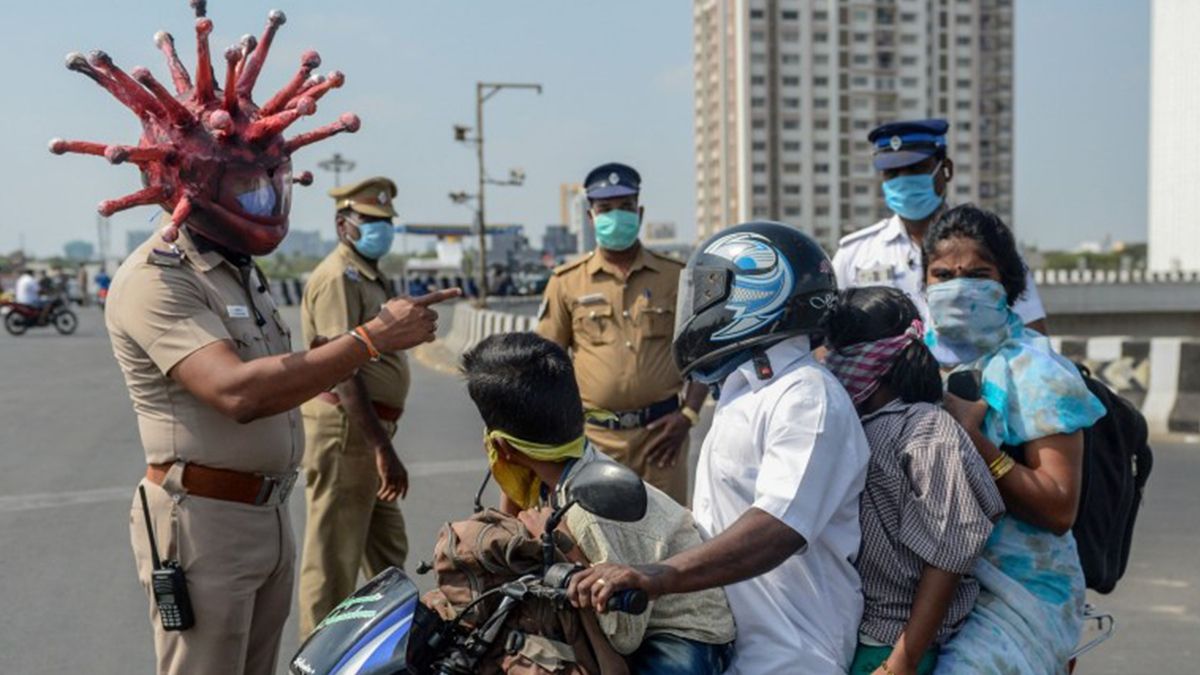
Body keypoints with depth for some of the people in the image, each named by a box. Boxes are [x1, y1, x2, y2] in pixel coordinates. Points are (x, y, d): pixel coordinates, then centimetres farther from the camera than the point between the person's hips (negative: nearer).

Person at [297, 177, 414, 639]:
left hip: (370, 428, 10)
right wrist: (382, 448, -30)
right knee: (335, 557, -1)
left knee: (388, 551, 21)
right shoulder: (338, 278, -15)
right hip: (345, 429, -10)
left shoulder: (372, 278, 17)